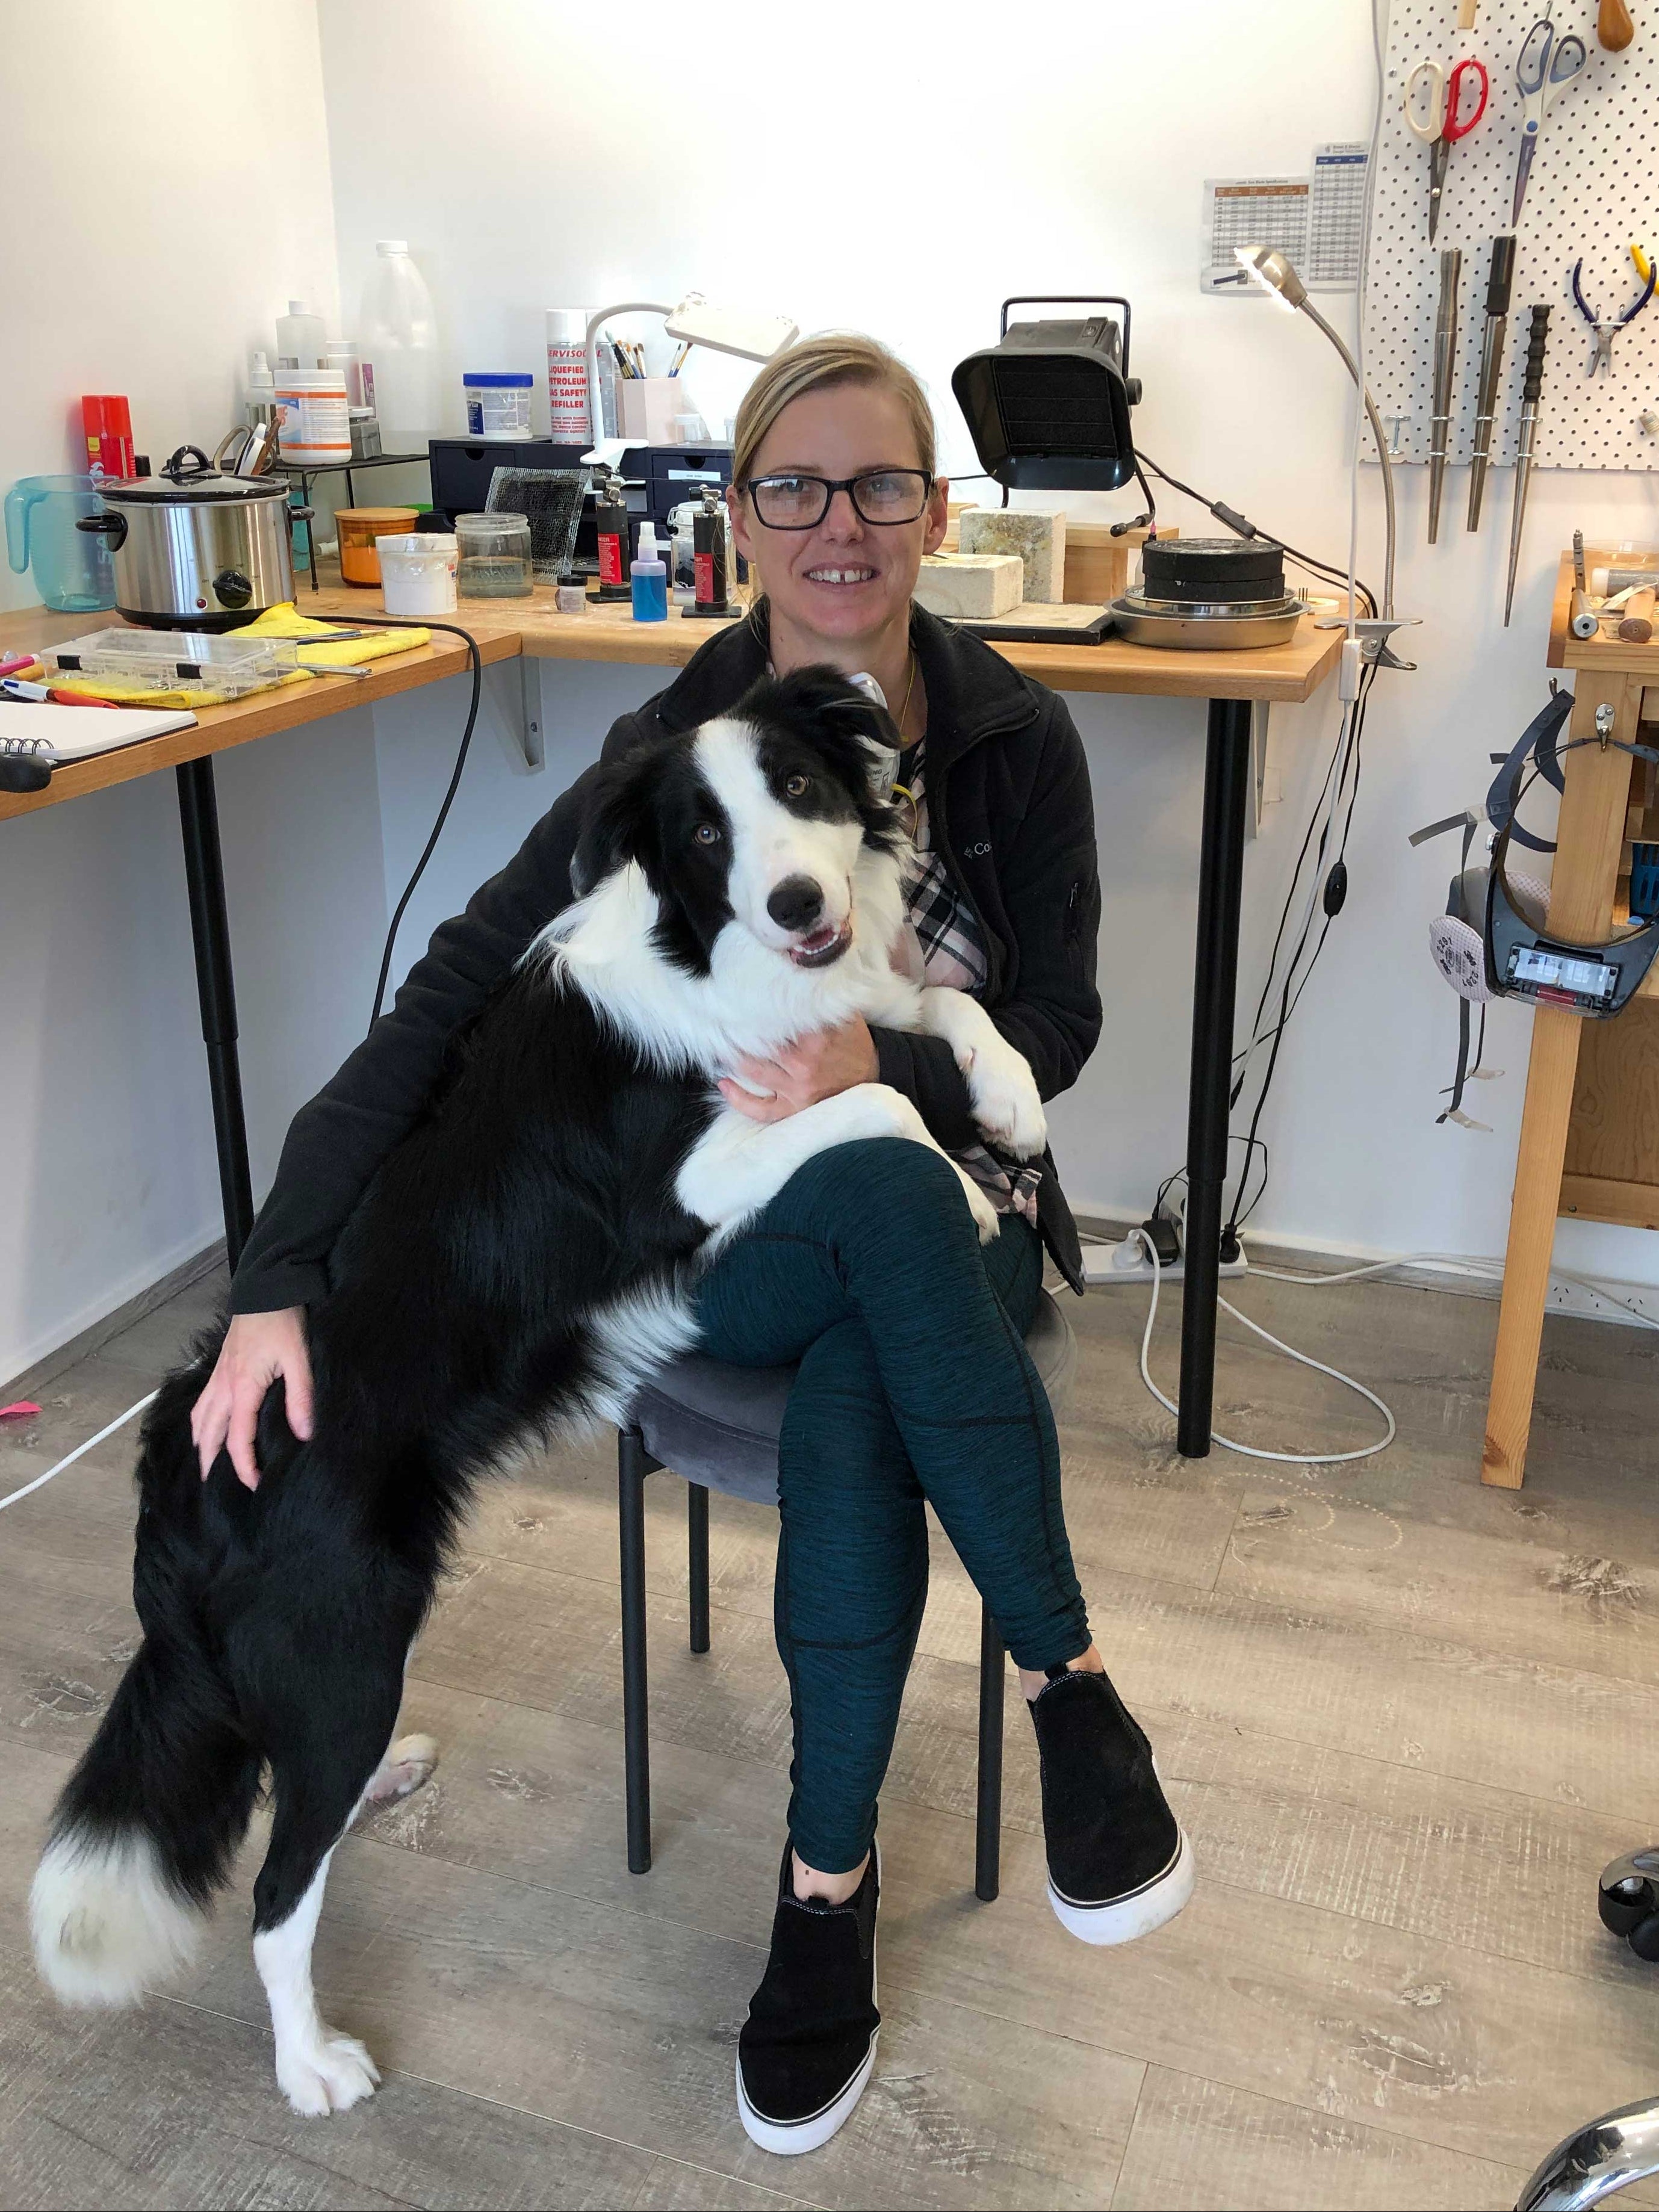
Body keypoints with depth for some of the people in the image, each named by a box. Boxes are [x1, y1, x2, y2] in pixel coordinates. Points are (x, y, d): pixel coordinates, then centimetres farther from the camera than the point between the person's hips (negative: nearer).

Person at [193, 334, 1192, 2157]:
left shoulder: (1015, 737, -5)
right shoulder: (672, 753, -11)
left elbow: (1058, 1022, -5)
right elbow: (447, 997, -17)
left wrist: (883, 1063, -27)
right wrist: (278, 1283, -26)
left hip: (949, 1208, 1)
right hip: (730, 1234, 0)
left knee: (851, 1411, -35)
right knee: (885, 1186, -37)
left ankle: (828, 1877, -17)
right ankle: (1074, 1688, -24)